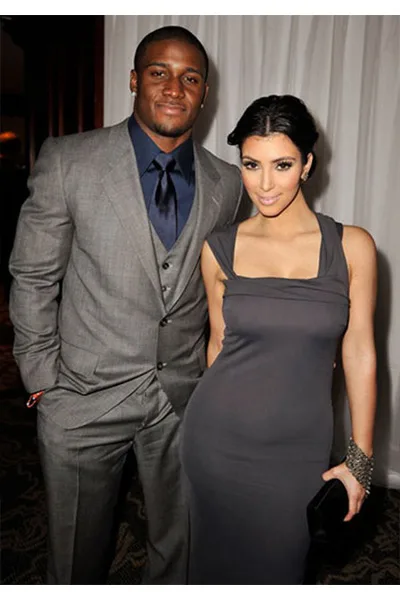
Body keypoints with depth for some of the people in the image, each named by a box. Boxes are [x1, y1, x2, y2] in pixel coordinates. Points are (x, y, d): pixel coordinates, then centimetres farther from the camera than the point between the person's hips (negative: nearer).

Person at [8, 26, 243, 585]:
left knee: (177, 543, 21)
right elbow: (33, 278, -4)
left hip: (184, 395, 3)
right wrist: (44, 382, -4)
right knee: (79, 548, 19)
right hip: (85, 393, -2)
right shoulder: (67, 160, -8)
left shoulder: (227, 183, 1)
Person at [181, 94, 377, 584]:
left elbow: (359, 353, -3)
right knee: (218, 559, 21)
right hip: (217, 439, 1)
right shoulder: (219, 249, -5)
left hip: (298, 451, 0)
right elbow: (219, 341, 6)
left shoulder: (352, 247, -8)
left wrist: (360, 459, -1)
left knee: (277, 564, 19)